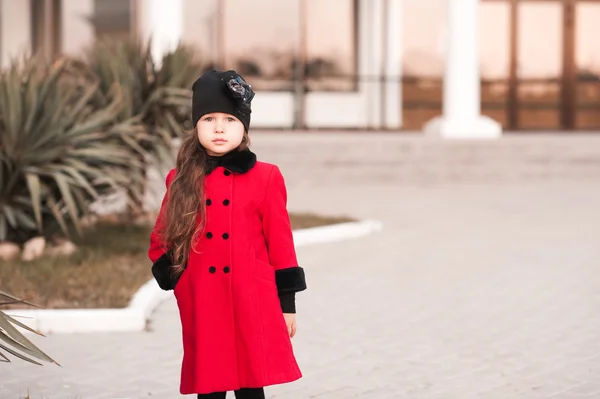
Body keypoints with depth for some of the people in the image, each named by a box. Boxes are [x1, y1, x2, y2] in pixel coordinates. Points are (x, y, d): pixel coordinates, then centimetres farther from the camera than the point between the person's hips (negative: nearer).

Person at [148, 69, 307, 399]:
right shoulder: (182, 181, 6)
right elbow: (160, 241, 15)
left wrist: (286, 303, 3)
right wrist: (177, 279, -3)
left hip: (253, 304, -2)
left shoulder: (265, 178, 0)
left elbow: (280, 243, 2)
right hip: (201, 307, 2)